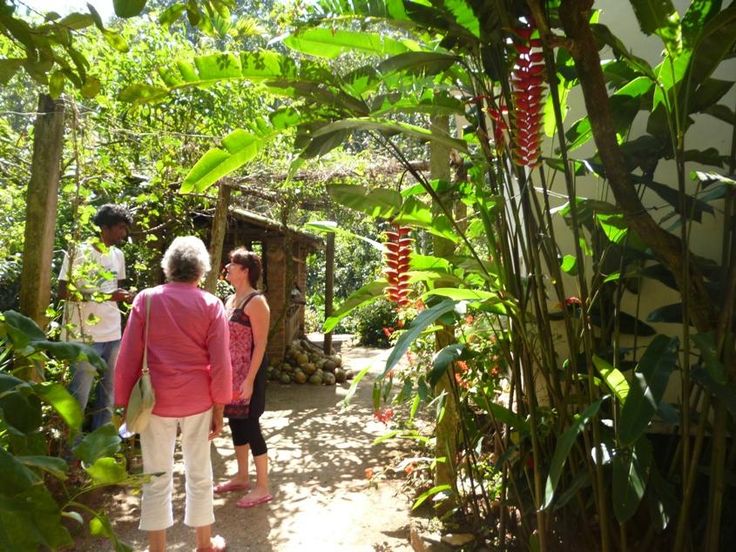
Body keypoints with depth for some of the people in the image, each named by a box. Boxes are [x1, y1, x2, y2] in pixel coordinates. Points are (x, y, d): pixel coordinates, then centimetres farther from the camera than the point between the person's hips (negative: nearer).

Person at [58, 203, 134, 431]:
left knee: (109, 391, 14)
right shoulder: (79, 252, -8)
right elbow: (63, 292, -13)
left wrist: (126, 296, -2)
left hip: (114, 334, 6)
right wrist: (107, 296, -21)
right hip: (86, 336, -6)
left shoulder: (118, 255, 10)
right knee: (79, 393, 2)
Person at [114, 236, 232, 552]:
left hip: (156, 400, 0)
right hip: (198, 401, 0)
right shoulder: (211, 304, -5)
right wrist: (219, 407, 1)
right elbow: (220, 363, -7)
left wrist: (124, 403, 6)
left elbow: (128, 358, -3)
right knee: (199, 473, 15)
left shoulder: (146, 299, -3)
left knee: (157, 478, 13)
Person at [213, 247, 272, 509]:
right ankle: (242, 477, 32)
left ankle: (263, 488, 11)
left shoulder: (256, 302, -15)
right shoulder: (231, 300, 11)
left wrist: (250, 380, -21)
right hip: (231, 372, 8)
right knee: (236, 423, 16)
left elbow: (260, 345, -18)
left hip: (248, 374, -8)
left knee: (250, 425, -2)